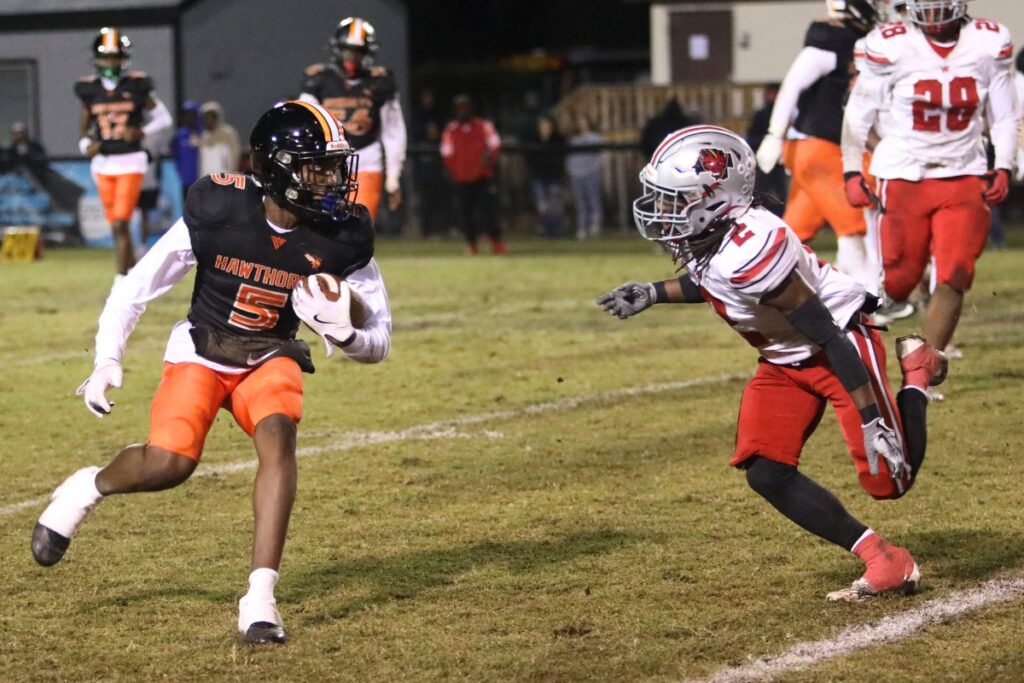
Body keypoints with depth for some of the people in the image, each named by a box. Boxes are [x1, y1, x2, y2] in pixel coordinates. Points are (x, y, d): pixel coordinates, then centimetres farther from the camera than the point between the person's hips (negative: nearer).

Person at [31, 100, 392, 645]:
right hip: (200, 352, -2)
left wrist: (342, 333, -28)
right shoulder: (217, 212, -19)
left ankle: (260, 597, -28)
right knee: (169, 463, -21)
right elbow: (137, 286, -7)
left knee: (277, 435, -29)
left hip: (270, 357, 2)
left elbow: (377, 342, -7)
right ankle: (87, 488, 14)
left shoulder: (341, 240, -13)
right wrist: (107, 360, -9)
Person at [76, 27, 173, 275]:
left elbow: (163, 117, 4)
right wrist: (86, 146, -8)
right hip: (103, 164, 4)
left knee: (120, 224, -14)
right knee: (118, 228, 9)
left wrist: (142, 132, -13)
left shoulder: (137, 86, -4)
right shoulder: (90, 90, 3)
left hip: (130, 162, -4)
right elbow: (85, 128, 13)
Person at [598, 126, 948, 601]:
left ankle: (916, 372, 24)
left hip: (844, 344, -9)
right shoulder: (702, 236, -8)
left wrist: (870, 419, -28)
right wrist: (654, 294, 8)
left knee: (889, 480, -4)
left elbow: (827, 337, -30)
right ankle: (885, 564, -1)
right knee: (766, 474, -6)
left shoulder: (749, 249, -36)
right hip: (785, 363, 9)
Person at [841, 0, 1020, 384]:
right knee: (897, 283, 1)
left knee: (953, 278, -11)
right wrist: (852, 172, -3)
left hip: (964, 179, 2)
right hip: (904, 177, -2)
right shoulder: (892, 46, -9)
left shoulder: (990, 44, -2)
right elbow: (858, 113, 1)